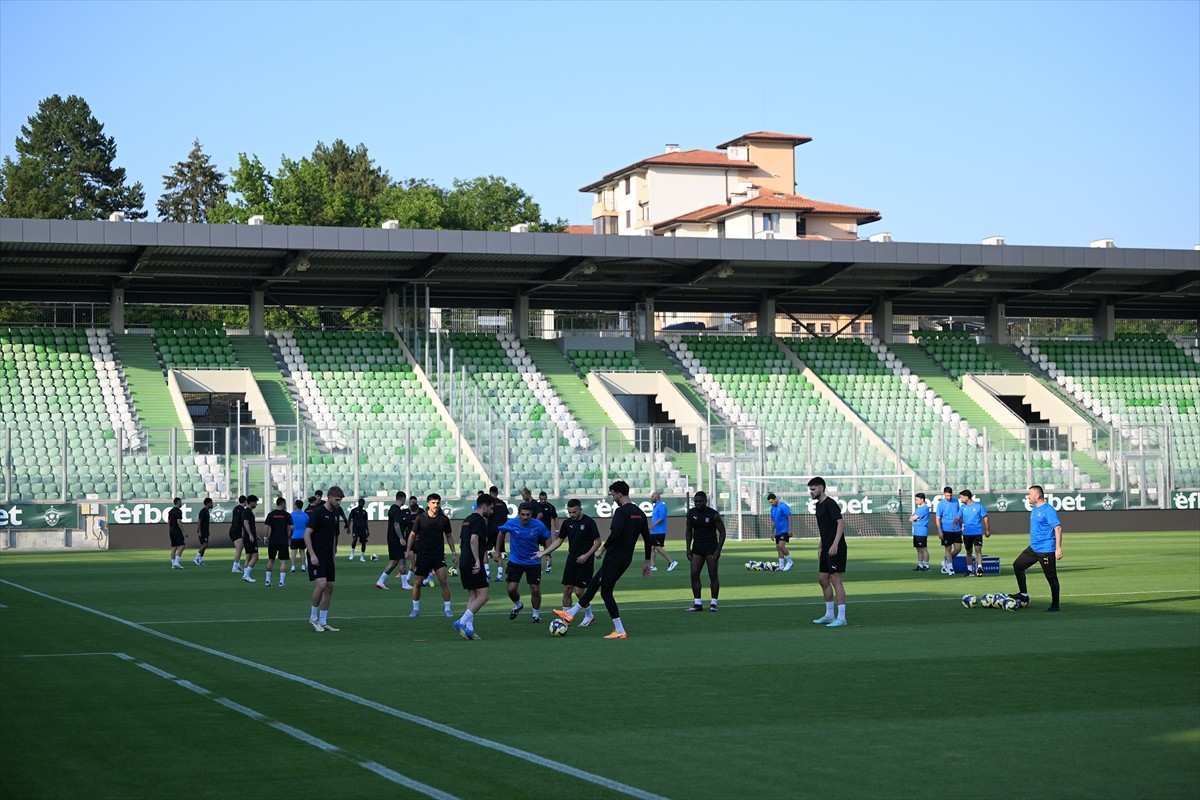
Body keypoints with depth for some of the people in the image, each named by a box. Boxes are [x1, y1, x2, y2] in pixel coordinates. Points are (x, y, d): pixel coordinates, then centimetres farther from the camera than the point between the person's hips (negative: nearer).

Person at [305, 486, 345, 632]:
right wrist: (312, 554, -19)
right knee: (321, 584, -19)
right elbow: (307, 534, -15)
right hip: (317, 557, -8)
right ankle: (313, 617, -1)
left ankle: (323, 622, 11)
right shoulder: (317, 512, -12)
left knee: (329, 588, 4)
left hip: (328, 557, 8)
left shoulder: (335, 514, 11)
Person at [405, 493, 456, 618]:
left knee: (443, 580, -13)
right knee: (418, 582, 5)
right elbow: (413, 534, 4)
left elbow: (449, 536, 10)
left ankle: (447, 609, -5)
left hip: (438, 555, 0)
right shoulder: (420, 518, -5)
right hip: (422, 555, 0)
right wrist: (409, 550, -4)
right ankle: (415, 608, 22)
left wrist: (453, 553, 8)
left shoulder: (444, 519, -2)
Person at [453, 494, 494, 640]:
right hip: (473, 564, -10)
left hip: (464, 562, 10)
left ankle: (469, 628, 4)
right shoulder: (479, 520, -9)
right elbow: (473, 539, -23)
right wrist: (478, 560, -24)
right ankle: (462, 622, -16)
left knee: (472, 596, 11)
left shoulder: (467, 519, 19)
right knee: (482, 596, -8)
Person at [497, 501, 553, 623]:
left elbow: (548, 539, 1)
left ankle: (536, 614, 22)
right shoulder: (511, 524, -14)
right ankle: (518, 605, 29)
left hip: (533, 562, -1)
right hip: (515, 561, 1)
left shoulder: (539, 526, -16)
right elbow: (502, 533, 7)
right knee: (512, 589, -5)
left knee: (535, 590, -2)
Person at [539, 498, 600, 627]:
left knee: (579, 591, -6)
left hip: (585, 562, -5)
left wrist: (586, 555, -16)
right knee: (567, 590, 0)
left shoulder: (589, 522, -12)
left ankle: (589, 616, 16)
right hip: (571, 561, 5)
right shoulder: (567, 523, 3)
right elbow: (559, 540, 12)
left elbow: (597, 541, -8)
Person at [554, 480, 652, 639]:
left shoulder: (621, 511, -15)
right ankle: (571, 613, 28)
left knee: (606, 592, 1)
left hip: (615, 557, -9)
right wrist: (648, 563, 18)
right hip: (626, 559, 9)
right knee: (593, 584, 18)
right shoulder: (639, 513, 11)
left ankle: (620, 631, -1)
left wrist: (602, 550, -15)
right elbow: (648, 539, 13)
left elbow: (615, 533, -28)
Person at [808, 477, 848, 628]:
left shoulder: (830, 504, -13)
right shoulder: (818, 505, 16)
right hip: (826, 549, 10)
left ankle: (841, 618, -7)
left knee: (835, 580, -9)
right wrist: (821, 546, 23)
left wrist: (835, 544, -26)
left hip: (835, 549, -10)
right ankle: (829, 615, 23)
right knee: (823, 579, 13)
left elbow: (841, 523, -20)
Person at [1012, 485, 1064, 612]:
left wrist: (1058, 548, -24)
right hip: (1033, 548, 9)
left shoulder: (1048, 510, -16)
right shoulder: (1034, 509, 12)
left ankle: (1055, 605, 7)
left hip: (1046, 550, -9)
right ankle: (1024, 595, 14)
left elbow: (1058, 528, -20)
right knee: (1017, 565, 8)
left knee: (1051, 578, -1)